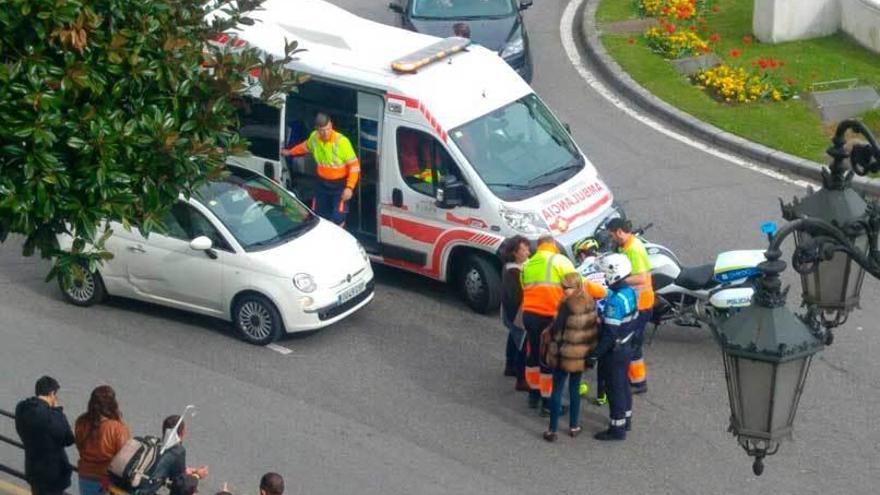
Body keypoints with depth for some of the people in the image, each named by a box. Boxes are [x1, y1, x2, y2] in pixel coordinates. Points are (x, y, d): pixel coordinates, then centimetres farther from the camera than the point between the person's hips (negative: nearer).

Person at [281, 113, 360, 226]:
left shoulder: (342, 141, -25)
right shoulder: (314, 137, -8)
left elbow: (354, 165, -20)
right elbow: (305, 146, 19)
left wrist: (350, 187, -26)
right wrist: (290, 152, 32)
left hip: (340, 184, -6)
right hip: (322, 183, 6)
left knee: (337, 220, -13)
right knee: (318, 216, 13)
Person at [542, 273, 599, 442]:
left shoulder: (568, 305, -20)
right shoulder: (590, 303, -1)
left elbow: (556, 328, -19)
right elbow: (595, 326, 7)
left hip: (564, 354, -5)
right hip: (582, 355, 6)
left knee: (557, 390, 4)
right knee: (575, 389, 18)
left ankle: (552, 430, 5)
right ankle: (573, 426, 24)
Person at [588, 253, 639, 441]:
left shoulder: (615, 300, -28)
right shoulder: (630, 292, -1)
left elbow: (609, 335, -27)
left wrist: (594, 354, -21)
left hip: (614, 352, -9)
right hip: (626, 347, 9)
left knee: (615, 389, 3)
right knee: (623, 384, 22)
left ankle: (617, 428, 13)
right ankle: (626, 420, 38)